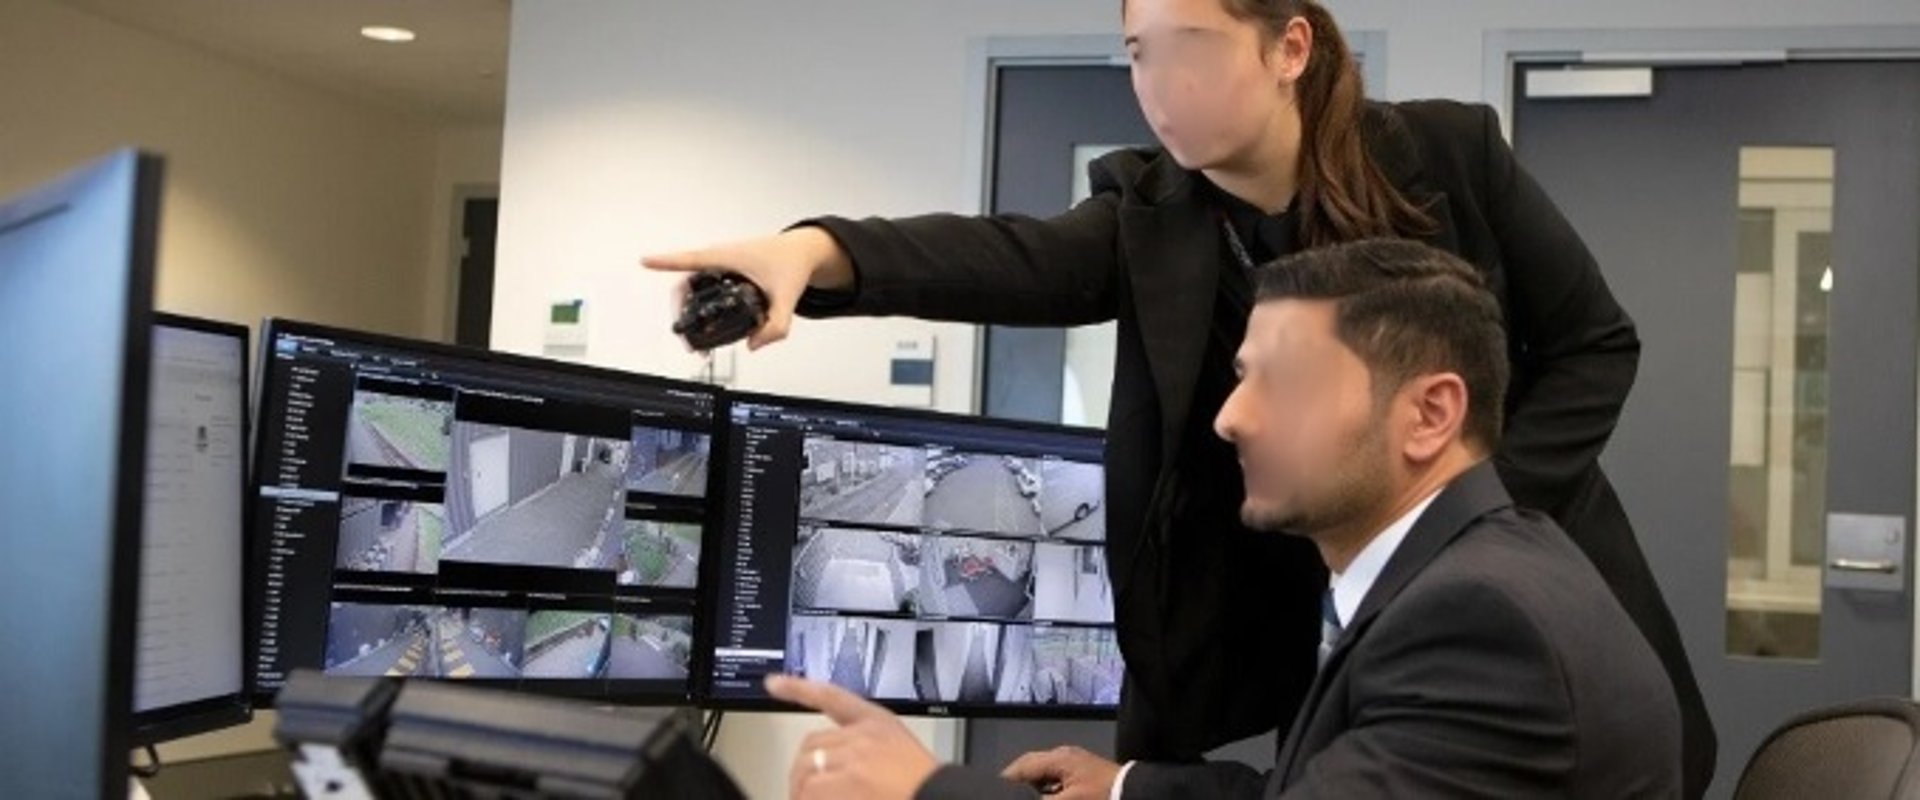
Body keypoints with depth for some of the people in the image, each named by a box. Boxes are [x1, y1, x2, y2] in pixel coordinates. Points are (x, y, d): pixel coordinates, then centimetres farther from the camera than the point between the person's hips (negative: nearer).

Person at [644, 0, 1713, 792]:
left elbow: (1594, 345, -3)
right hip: (1300, 645, 1)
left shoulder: (1450, 154, -9)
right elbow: (1011, 259, -26)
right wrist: (819, 252, -45)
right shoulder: (1148, 214, -6)